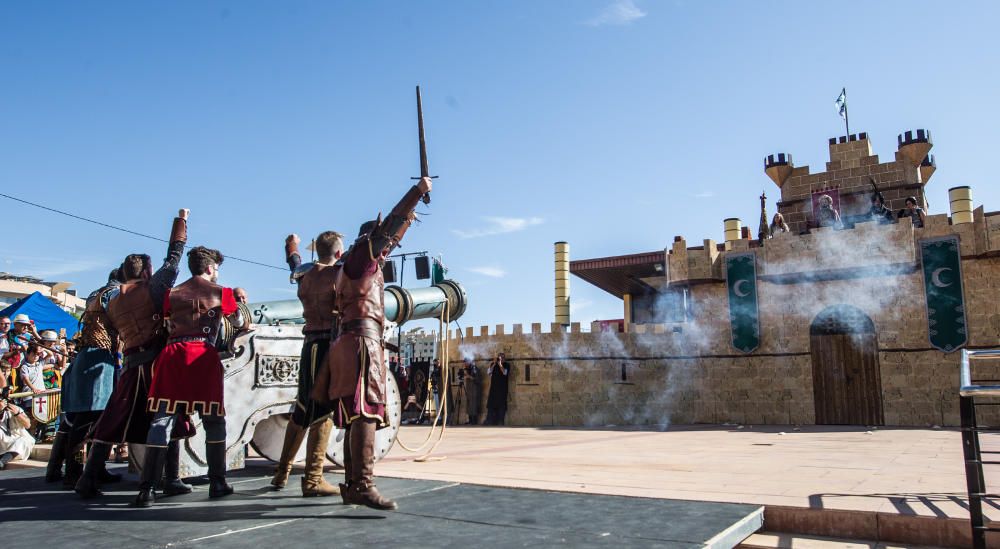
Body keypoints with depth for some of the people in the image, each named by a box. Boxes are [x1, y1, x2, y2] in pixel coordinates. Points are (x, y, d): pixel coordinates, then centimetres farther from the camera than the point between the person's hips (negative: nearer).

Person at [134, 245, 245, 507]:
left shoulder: (172, 293, 19)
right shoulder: (221, 292, 11)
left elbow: (169, 326, 19)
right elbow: (239, 323, 23)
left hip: (172, 353, 3)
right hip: (203, 356, -3)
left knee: (163, 419, -1)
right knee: (213, 420, 8)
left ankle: (147, 488, -7)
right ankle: (217, 483, 12)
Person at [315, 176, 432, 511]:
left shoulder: (368, 262, 24)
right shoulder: (361, 255, 0)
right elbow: (386, 230, -6)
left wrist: (408, 218, 48)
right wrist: (417, 191, -3)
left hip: (357, 342, 11)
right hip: (362, 341, -11)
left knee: (357, 416, 8)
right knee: (366, 411, -19)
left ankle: (352, 485, 10)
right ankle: (363, 485, -26)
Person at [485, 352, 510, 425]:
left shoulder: (506, 365, 3)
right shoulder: (493, 364, 12)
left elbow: (505, 372, -14)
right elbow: (488, 372, -2)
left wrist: (500, 364, -16)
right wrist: (494, 364, -9)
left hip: (502, 388, -2)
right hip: (493, 387, 3)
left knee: (501, 404, -5)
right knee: (491, 403, -1)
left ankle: (500, 422, -3)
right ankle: (490, 422, 2)